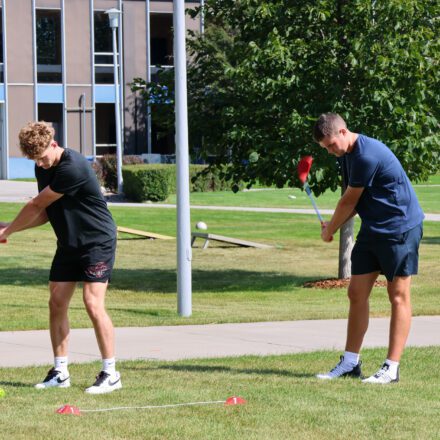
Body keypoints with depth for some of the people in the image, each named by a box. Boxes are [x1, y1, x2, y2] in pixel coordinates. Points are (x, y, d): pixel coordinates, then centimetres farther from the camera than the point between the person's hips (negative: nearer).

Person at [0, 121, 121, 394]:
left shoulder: (72, 168, -26)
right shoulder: (43, 168, 3)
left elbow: (37, 205, -19)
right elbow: (45, 213, 11)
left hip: (98, 241, -8)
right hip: (68, 244, 8)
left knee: (93, 303, -16)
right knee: (57, 303, 3)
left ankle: (111, 374, -10)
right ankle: (60, 373, 11)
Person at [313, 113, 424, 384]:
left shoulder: (367, 156, -23)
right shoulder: (347, 155, 8)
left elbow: (349, 201, -14)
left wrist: (330, 230, 1)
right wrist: (334, 227, 1)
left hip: (400, 228, -9)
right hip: (372, 230, 9)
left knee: (398, 296, -4)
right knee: (357, 294, 6)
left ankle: (392, 368, -4)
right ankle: (350, 363, 12)